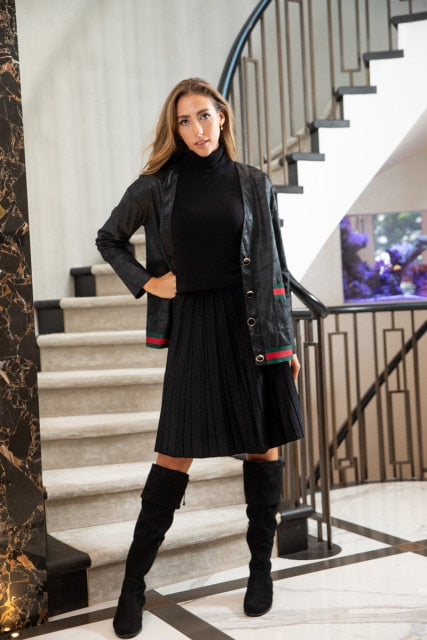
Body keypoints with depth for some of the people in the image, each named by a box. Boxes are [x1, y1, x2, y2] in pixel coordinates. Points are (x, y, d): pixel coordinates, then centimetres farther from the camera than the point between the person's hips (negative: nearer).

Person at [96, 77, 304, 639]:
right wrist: (145, 281, 2)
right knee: (176, 453, -1)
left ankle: (261, 566, 21)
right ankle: (134, 581, 10)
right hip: (194, 326, -1)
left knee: (263, 443, 6)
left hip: (254, 323, 2)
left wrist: (288, 340, 4)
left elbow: (275, 265, 7)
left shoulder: (254, 184, 6)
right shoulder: (156, 186, 3)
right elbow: (109, 239, 16)